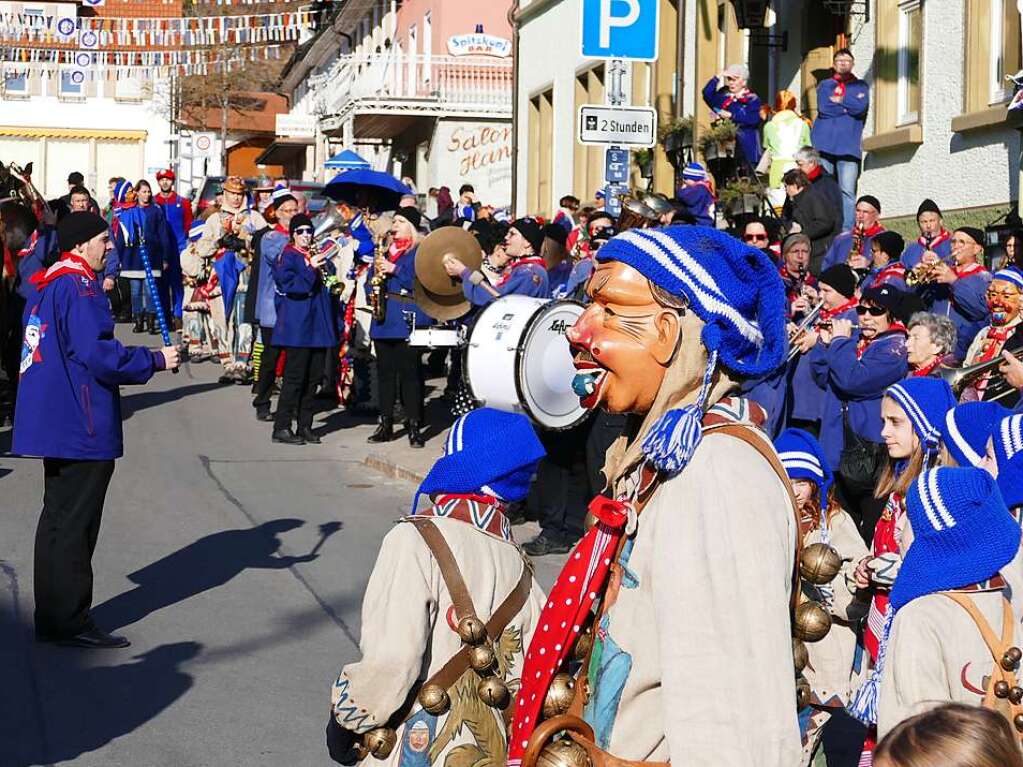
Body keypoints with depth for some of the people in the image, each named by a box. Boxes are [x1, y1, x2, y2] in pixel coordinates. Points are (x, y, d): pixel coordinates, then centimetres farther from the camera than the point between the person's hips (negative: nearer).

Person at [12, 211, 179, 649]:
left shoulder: (48, 285, 14)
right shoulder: (78, 288, -16)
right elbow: (97, 353, -23)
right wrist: (155, 360, -15)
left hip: (54, 422, 10)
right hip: (81, 426, -10)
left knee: (59, 518, 16)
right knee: (75, 523, -4)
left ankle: (53, 619, 23)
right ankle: (70, 623, 2)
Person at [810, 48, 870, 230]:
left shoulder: (861, 86, 18)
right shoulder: (825, 85, 18)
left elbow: (861, 107, -4)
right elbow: (823, 108, -2)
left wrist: (839, 100, 2)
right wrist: (849, 106, 1)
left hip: (849, 146, -1)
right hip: (824, 145, 1)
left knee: (847, 191, -9)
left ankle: (846, 231, -12)